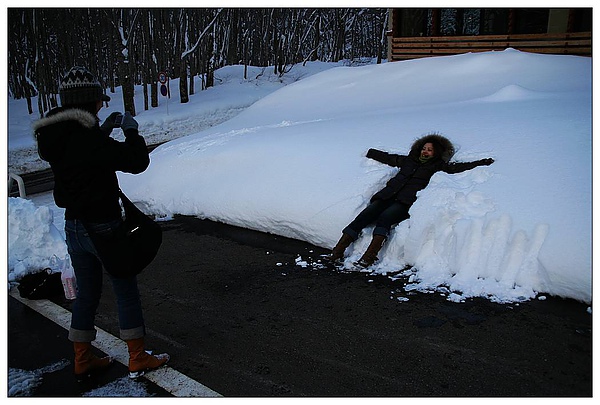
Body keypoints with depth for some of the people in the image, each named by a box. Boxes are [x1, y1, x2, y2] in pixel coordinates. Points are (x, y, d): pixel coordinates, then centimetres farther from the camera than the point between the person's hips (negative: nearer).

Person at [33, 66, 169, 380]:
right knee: (126, 291, 7)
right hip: (103, 228, -8)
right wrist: (131, 130, -5)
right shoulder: (86, 137, -23)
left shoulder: (54, 136, 1)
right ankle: (138, 360, 17)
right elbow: (137, 162, -19)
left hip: (74, 227, 8)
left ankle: (83, 361, 29)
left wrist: (104, 130, 11)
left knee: (86, 293, 19)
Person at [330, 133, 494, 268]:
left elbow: (456, 167, 13)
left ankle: (369, 257, -44)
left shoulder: (437, 166, 20)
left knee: (385, 217, -33)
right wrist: (369, 153, 51)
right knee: (366, 215, -20)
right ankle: (338, 250, -25)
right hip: (388, 194, 4)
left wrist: (481, 163, 5)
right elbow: (387, 157, 41)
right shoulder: (408, 160, 30)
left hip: (406, 201, -4)